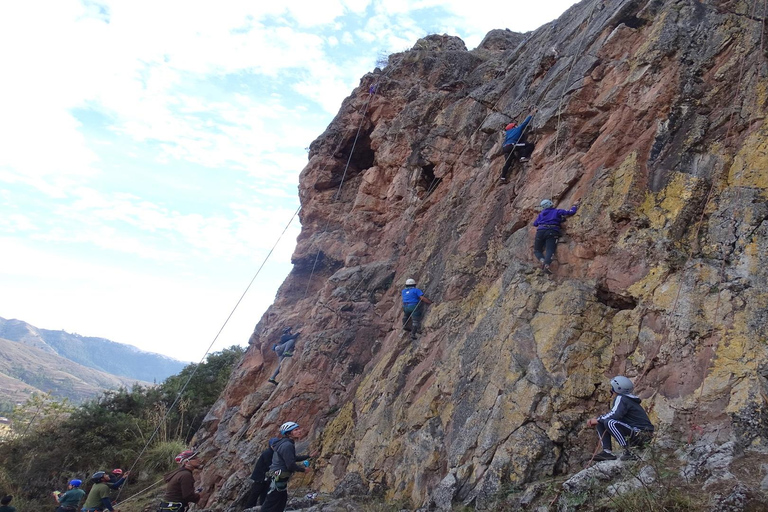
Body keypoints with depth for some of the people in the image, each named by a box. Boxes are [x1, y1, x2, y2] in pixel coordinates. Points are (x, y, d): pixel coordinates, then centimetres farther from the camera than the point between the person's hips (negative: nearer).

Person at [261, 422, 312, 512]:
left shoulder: (288, 444, 12)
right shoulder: (287, 445, -21)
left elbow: (293, 459, 25)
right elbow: (291, 465, -24)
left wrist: (308, 456, 21)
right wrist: (303, 469, -8)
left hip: (280, 478, 11)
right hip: (278, 479, -11)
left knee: (280, 505, 19)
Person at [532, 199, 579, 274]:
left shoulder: (541, 214, 26)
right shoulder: (557, 211, 18)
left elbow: (535, 223, 31)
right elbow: (570, 212, 10)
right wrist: (575, 206, 30)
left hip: (540, 231, 2)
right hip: (552, 232, -2)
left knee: (537, 250, 12)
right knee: (550, 250, -13)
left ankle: (542, 260, -20)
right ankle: (546, 264, -42)